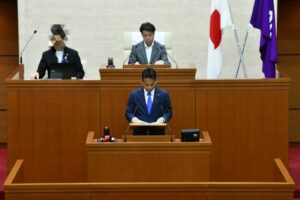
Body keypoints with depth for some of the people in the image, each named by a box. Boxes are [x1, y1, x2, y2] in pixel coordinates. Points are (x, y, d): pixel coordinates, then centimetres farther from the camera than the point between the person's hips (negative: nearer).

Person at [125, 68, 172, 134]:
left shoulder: (164, 94, 6)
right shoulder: (134, 95, 7)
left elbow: (168, 112, 10)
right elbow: (128, 113, 8)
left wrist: (161, 119, -10)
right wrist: (135, 120, -12)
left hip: (157, 131, 1)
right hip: (139, 131, -1)